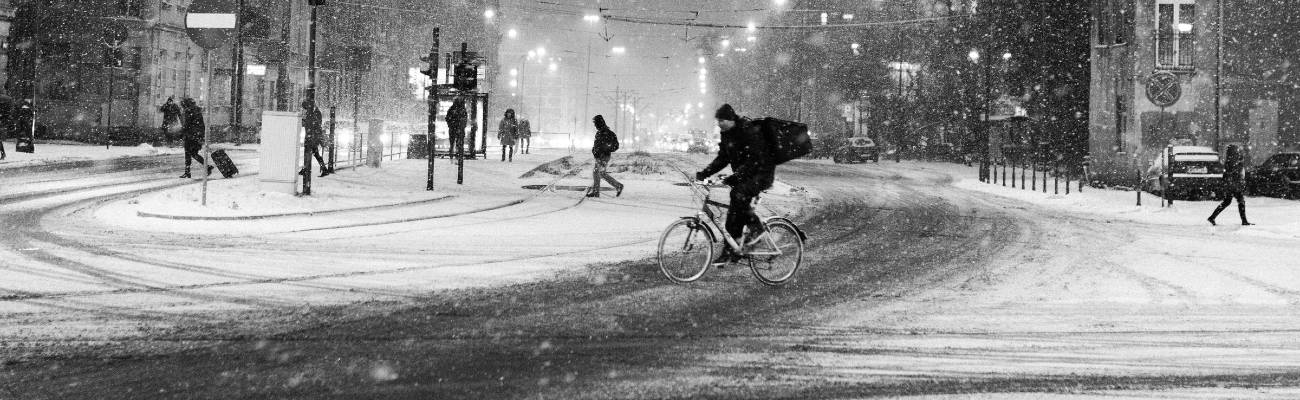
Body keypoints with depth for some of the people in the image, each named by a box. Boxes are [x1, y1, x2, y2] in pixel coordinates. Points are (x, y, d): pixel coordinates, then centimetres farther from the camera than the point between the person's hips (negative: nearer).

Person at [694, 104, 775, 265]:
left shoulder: (750, 132, -22)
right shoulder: (727, 134, 5)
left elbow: (754, 161, -28)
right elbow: (722, 159, 10)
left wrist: (734, 178, -35)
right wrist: (703, 174, -2)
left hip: (762, 174, -8)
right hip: (743, 176, 8)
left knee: (739, 195, -32)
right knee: (734, 213, 2)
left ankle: (756, 228, -13)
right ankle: (730, 252, 8)